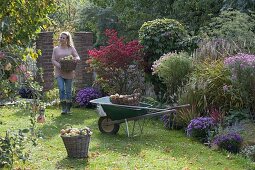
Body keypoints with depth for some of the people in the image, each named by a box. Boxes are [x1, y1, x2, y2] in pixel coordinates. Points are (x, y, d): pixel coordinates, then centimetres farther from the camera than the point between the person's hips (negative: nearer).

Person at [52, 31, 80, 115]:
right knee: (61, 89, -11)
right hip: (59, 72, 0)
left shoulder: (71, 48, 7)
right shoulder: (56, 49, 8)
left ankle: (68, 109, 12)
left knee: (68, 91, 3)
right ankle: (63, 108, -6)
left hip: (69, 73, 0)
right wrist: (59, 65, -16)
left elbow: (77, 57, 4)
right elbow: (53, 60, 3)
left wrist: (76, 59, -21)